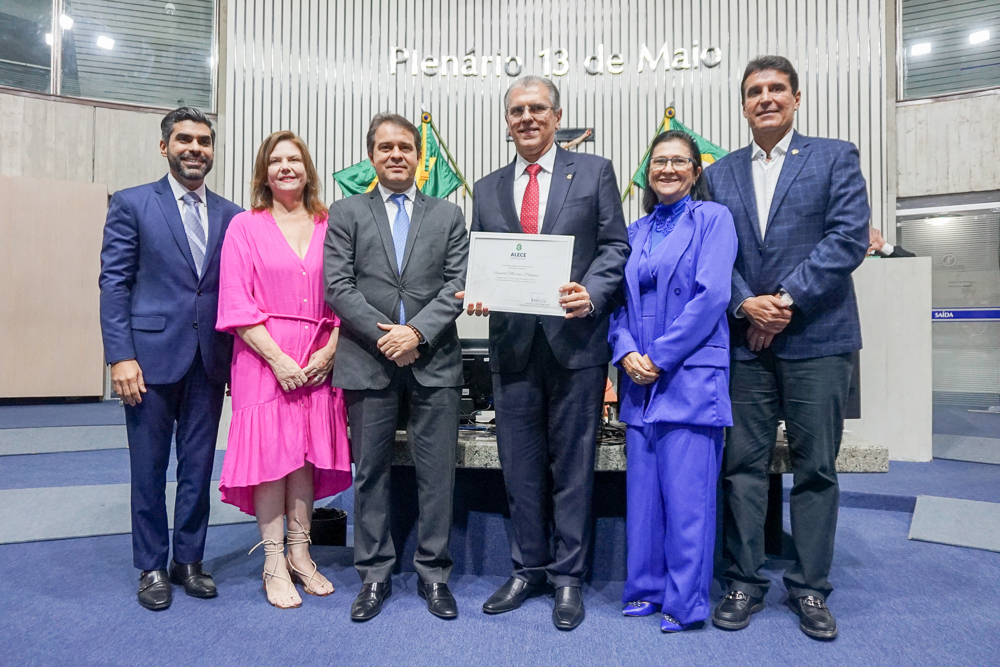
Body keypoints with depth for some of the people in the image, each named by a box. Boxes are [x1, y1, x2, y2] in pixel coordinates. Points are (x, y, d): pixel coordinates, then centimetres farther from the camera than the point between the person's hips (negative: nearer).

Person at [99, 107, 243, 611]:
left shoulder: (230, 216, 9)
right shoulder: (131, 204, 1)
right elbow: (114, 283, -3)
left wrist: (237, 357, 4)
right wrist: (120, 356, -11)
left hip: (209, 360, 3)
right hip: (152, 355, -2)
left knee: (198, 467, 11)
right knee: (149, 469, 8)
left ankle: (189, 560, 27)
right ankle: (151, 567, 24)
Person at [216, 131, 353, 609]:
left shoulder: (328, 228, 8)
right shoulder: (244, 227, 2)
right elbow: (237, 305, -5)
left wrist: (327, 353, -6)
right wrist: (279, 359, -12)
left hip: (317, 361, 2)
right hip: (264, 359, -2)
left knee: (307, 455, 8)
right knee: (270, 454, 0)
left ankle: (300, 554, 22)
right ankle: (274, 564, 13)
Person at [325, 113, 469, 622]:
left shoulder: (448, 216, 12)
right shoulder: (346, 214, 9)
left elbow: (457, 285, 2)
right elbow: (338, 287, 0)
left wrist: (417, 331, -12)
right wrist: (382, 334, -11)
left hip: (434, 362, 1)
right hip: (368, 362, 0)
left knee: (438, 473, 4)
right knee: (370, 472, 8)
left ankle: (434, 573, 20)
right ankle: (374, 575, 23)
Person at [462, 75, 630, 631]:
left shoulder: (594, 172, 6)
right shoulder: (487, 189, 15)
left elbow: (615, 246, 1)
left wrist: (591, 292, -16)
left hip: (576, 338, -3)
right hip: (513, 341, 3)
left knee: (573, 462, 5)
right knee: (519, 465, 10)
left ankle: (568, 577, 20)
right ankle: (528, 569, 27)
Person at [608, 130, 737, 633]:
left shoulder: (712, 218, 1)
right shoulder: (636, 231, 17)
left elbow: (712, 295, -11)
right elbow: (620, 301, 13)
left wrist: (660, 356, -13)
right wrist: (626, 351, -6)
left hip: (690, 377, -5)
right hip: (639, 379, 6)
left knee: (686, 493, -3)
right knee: (643, 488, 10)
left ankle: (685, 602, 12)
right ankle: (647, 589, 23)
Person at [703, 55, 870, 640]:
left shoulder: (836, 157, 6)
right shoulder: (720, 174, 13)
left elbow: (849, 237, -6)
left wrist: (786, 299, -13)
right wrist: (745, 304, -11)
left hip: (816, 338, -2)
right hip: (745, 342, 2)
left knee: (816, 468, 5)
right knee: (743, 465, 5)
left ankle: (811, 588, 20)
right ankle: (745, 583, 18)